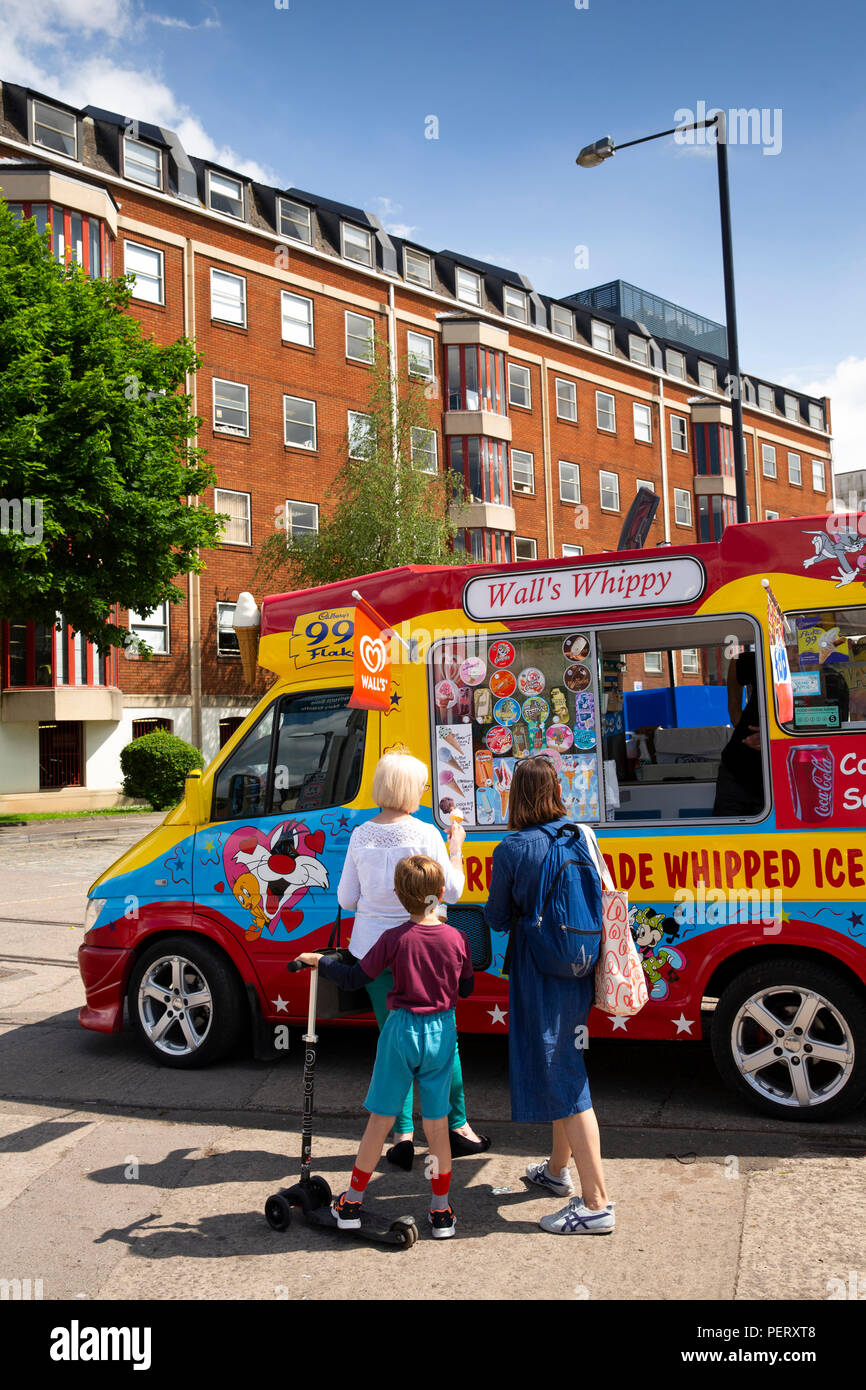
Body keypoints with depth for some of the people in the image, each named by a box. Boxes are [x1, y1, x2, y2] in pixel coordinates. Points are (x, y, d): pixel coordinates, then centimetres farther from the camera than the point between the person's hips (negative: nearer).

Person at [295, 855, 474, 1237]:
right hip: (442, 1032, 2)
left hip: (402, 1031, -2)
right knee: (437, 1124, 11)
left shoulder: (395, 939, -14)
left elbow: (355, 979, -7)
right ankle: (441, 1212, 20)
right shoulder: (457, 939, -7)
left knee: (380, 1119, 10)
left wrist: (318, 961, 6)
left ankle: (351, 1204, 22)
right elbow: (466, 989, 7)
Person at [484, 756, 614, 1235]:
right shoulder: (582, 836, 0)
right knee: (566, 1070, 21)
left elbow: (497, 919, -4)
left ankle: (596, 1203, 4)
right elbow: (599, 901, 10)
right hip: (578, 973, 7)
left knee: (562, 1077, -1)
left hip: (539, 975, -7)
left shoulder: (511, 851, -16)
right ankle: (557, 1168, 40)